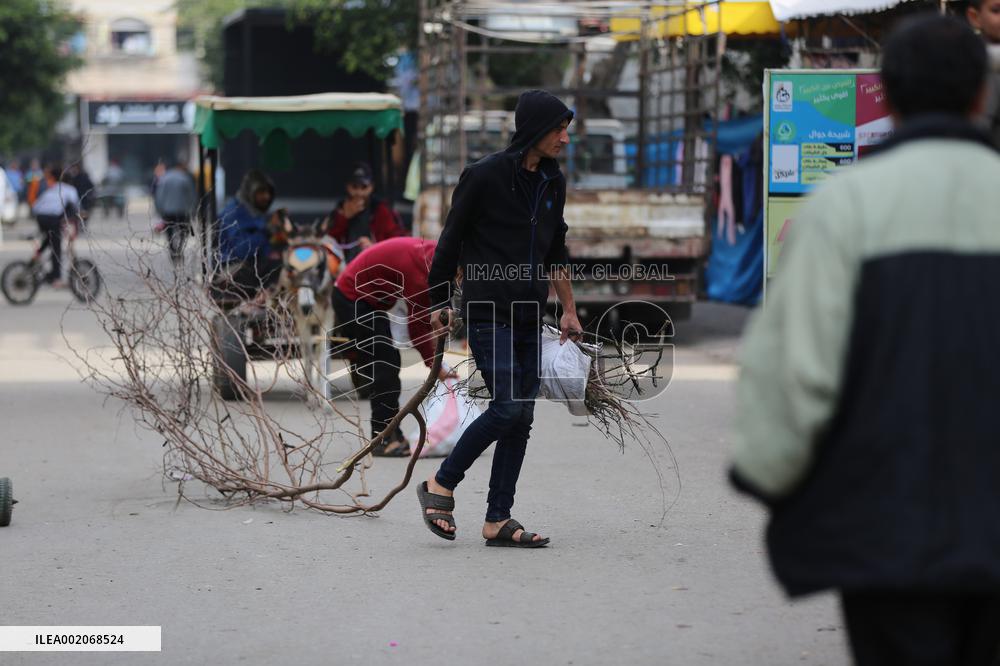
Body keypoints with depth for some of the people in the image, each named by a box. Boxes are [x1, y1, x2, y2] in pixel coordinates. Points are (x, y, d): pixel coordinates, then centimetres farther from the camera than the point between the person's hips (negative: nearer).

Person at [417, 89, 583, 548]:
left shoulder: (553, 182, 10)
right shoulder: (485, 176, -11)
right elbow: (450, 241, -4)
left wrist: (568, 310, 20)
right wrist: (439, 303, -1)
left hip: (530, 318, 7)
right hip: (488, 315, -7)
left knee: (522, 417, 4)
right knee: (508, 407, -16)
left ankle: (498, 521, 9)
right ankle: (441, 486, 2)